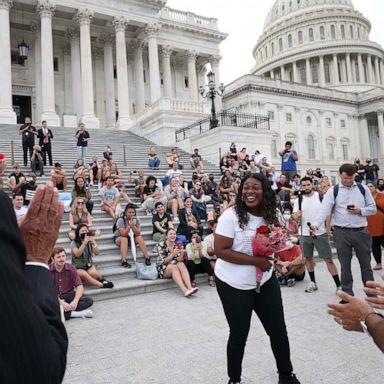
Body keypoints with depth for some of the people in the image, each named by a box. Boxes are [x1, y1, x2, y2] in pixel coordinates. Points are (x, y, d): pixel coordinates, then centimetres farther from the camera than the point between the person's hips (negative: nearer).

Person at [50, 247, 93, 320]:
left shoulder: (71, 269, -2)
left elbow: (80, 287, -7)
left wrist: (75, 301, -25)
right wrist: (61, 302, -28)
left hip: (68, 296, 2)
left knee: (89, 300, -20)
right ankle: (78, 313, -30)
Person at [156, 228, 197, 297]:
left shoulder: (177, 245, 5)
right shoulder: (161, 245, -8)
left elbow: (179, 260, -4)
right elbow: (163, 261, -14)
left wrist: (182, 253, -24)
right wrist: (173, 253, -27)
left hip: (175, 267, 4)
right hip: (163, 270, -4)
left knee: (182, 264, -28)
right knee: (174, 266, -34)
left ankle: (190, 288, -45)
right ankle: (184, 290, -50)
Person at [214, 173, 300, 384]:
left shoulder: (270, 216, 0)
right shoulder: (231, 216, -19)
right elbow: (220, 250, -22)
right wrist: (255, 261, -25)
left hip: (265, 281, 5)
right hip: (233, 284, -5)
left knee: (279, 330, 14)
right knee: (239, 335, 9)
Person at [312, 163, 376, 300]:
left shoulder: (363, 189, 5)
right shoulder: (333, 191, -2)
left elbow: (373, 208, 9)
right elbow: (324, 209, -13)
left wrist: (360, 211, -11)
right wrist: (316, 225, -29)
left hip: (361, 232, 2)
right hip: (341, 232, -1)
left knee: (366, 264, 11)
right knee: (345, 266, 9)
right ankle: (347, 295, 21)